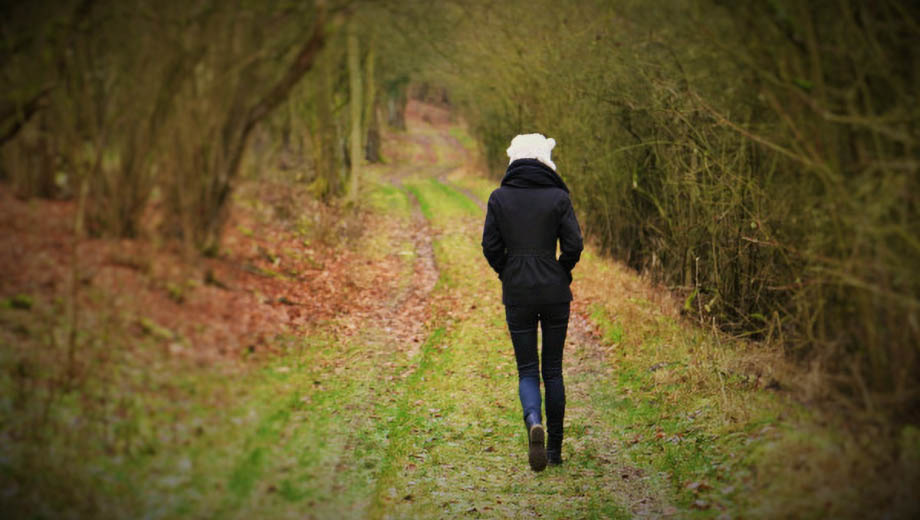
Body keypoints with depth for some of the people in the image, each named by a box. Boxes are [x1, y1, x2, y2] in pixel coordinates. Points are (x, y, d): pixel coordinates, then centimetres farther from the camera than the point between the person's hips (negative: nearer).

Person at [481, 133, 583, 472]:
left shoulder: (499, 197, -2)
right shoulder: (558, 196, -5)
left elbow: (490, 246, -3)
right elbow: (574, 245, -7)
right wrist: (560, 275, 10)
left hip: (517, 293, 0)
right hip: (555, 292, 0)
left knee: (527, 370, 6)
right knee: (553, 369, 11)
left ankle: (534, 423, -24)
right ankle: (555, 448, 15)